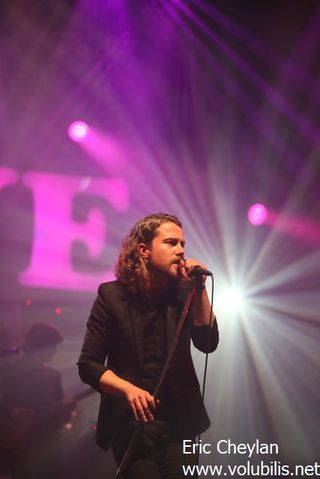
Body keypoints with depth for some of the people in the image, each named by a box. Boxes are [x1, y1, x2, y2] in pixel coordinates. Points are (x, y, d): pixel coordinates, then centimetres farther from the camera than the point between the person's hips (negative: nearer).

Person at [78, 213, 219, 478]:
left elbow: (208, 343, -8)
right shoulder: (113, 295, -7)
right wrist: (128, 389, -23)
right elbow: (88, 364, -7)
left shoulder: (183, 293, 1)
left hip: (177, 423, 3)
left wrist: (200, 291, -16)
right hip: (130, 423, -3)